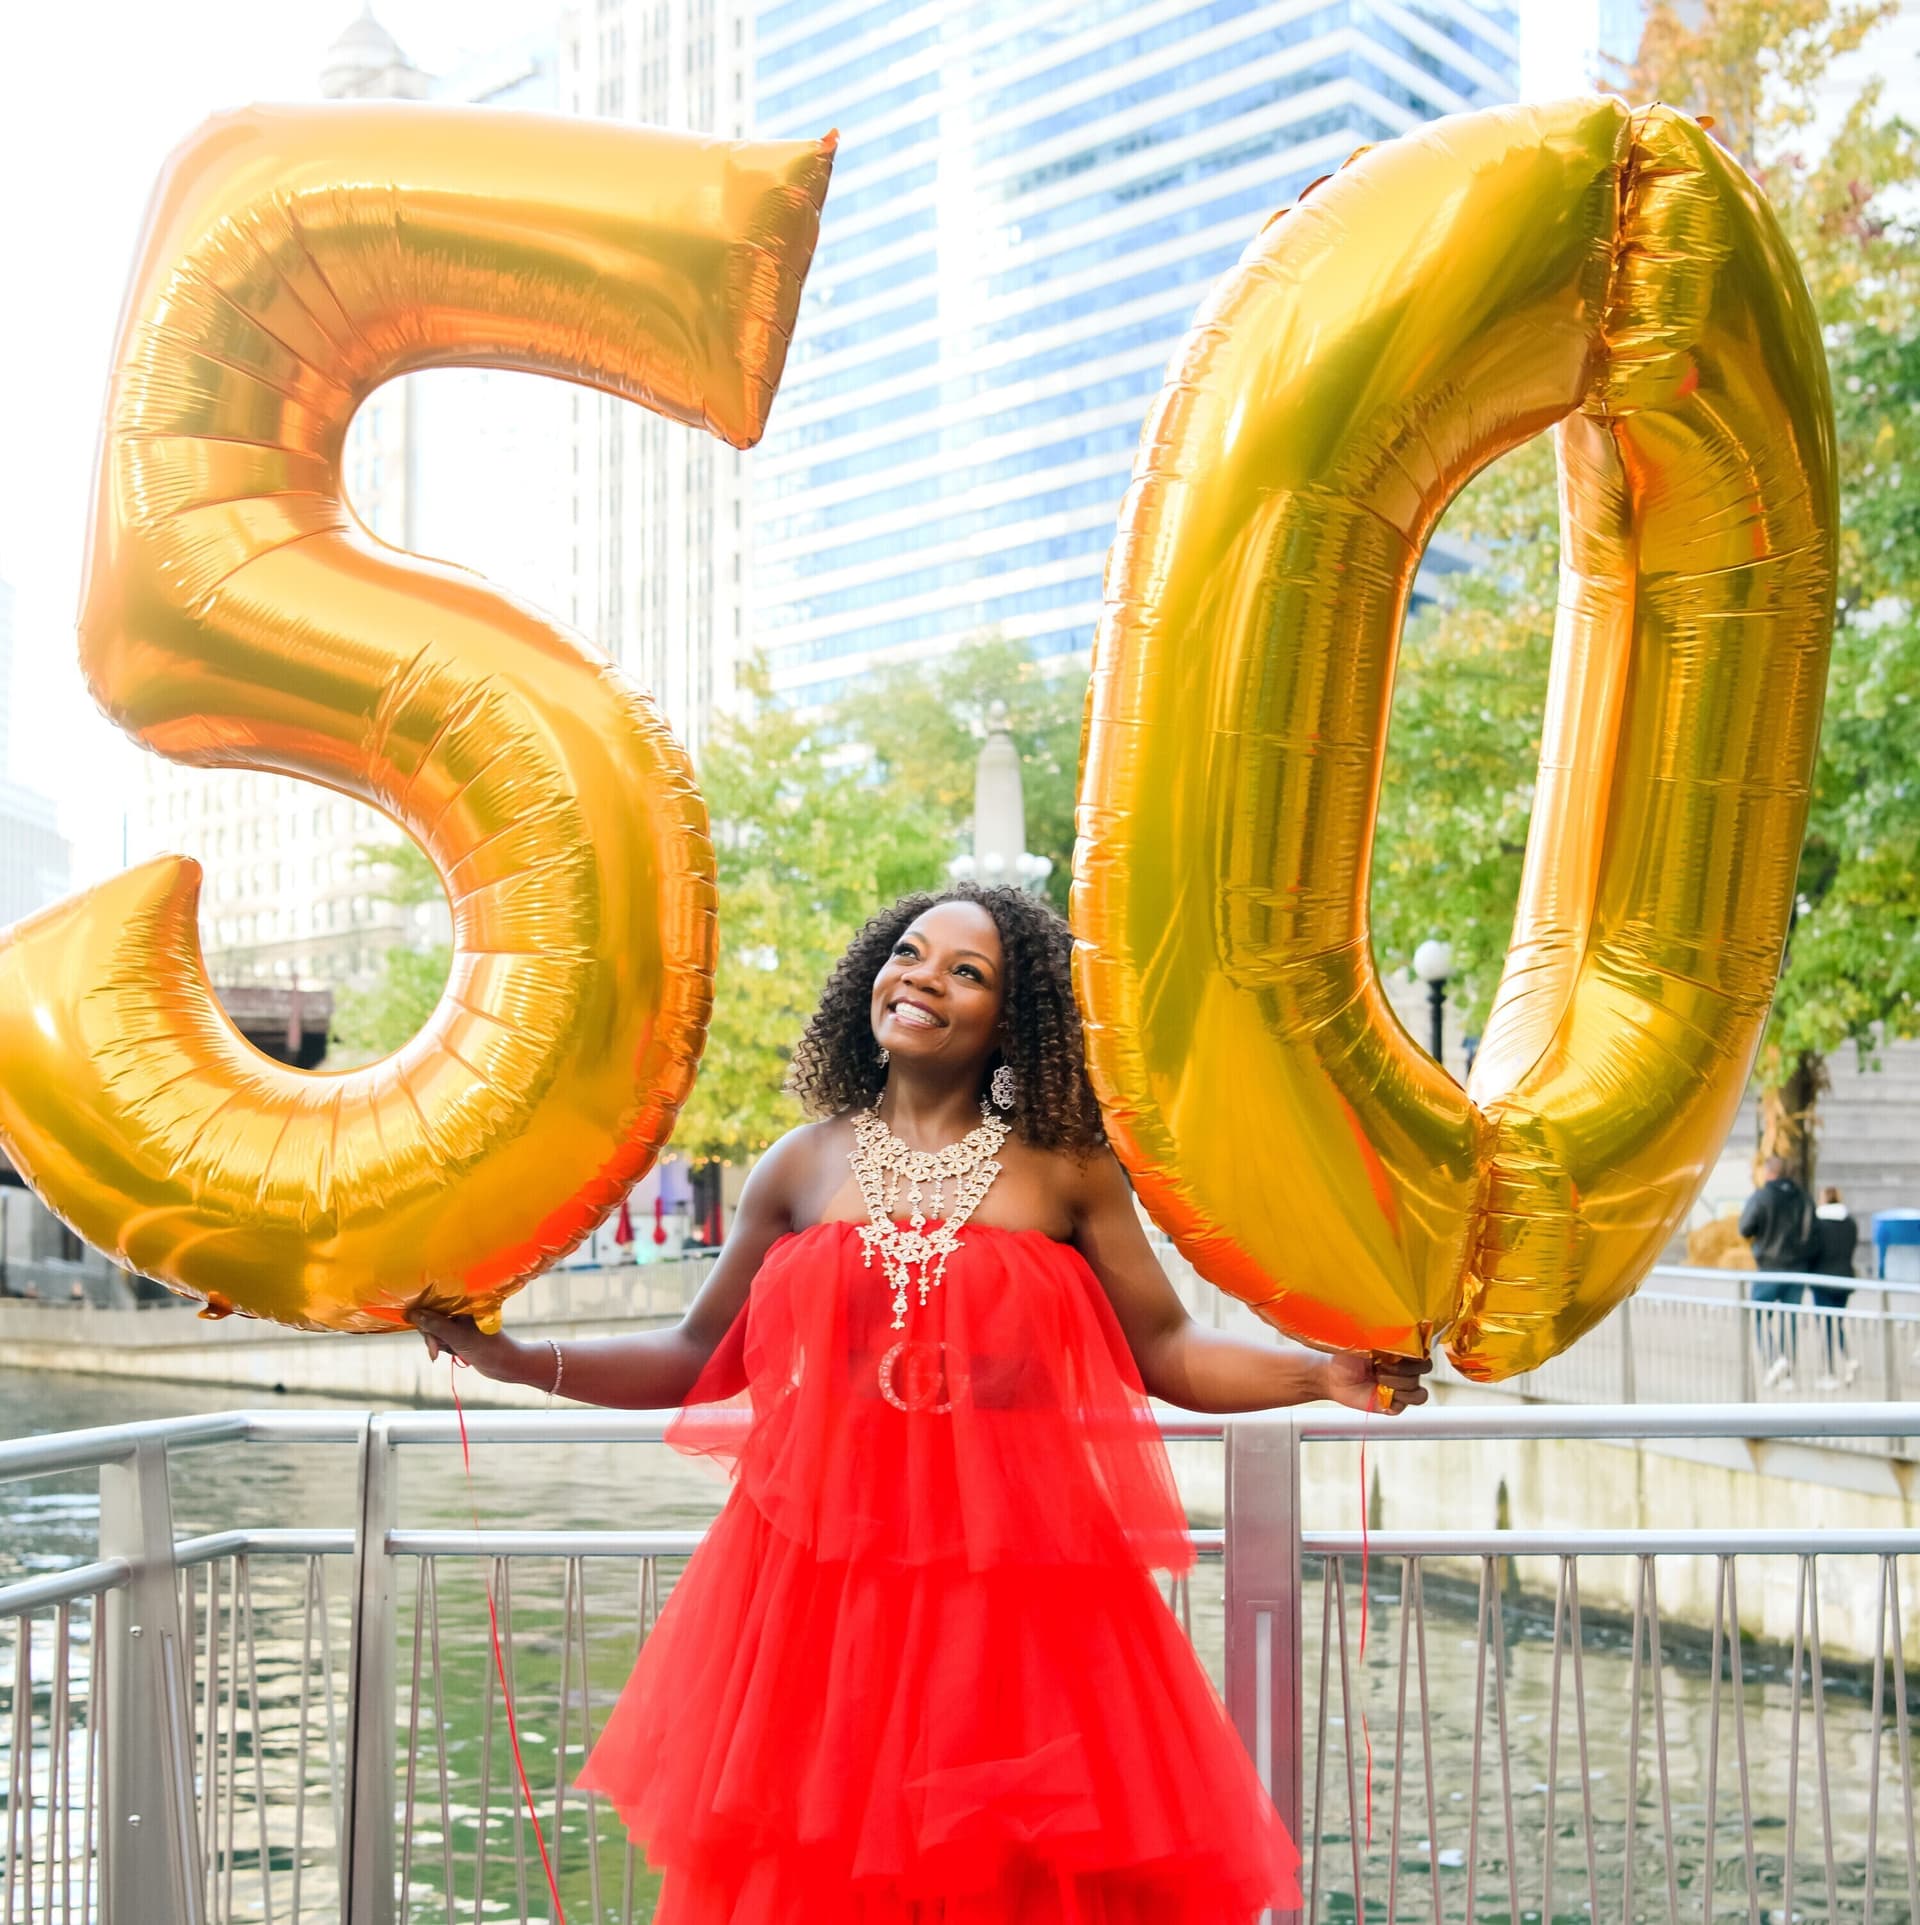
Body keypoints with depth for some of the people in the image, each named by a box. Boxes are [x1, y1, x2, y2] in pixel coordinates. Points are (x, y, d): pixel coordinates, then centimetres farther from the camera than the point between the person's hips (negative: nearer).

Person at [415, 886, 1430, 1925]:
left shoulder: (1065, 1172, 4)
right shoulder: (803, 1168, 9)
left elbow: (1165, 1352, 4)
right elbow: (699, 1358, 12)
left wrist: (1327, 1373, -9)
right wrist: (514, 1359, 4)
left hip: (1019, 1581, -1)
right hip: (820, 1576, 2)